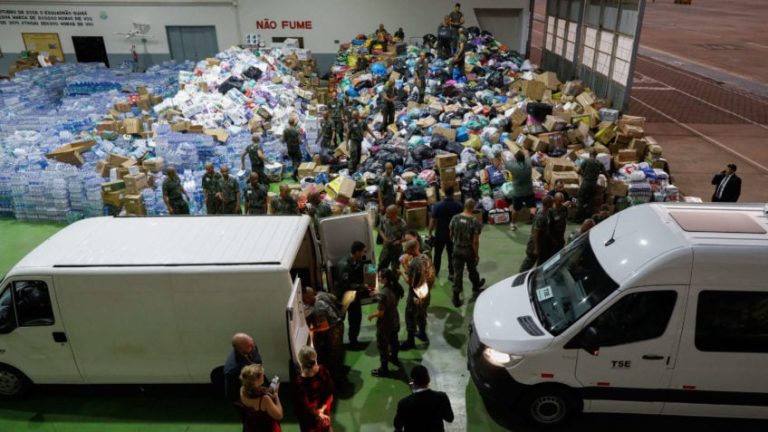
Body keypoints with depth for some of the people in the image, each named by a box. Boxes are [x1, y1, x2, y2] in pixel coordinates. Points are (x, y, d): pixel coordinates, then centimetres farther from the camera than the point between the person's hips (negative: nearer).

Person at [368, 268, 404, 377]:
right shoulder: (395, 287, -10)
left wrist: (371, 316, -10)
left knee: (382, 346, 11)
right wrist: (379, 293, 10)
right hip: (395, 320, 8)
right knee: (393, 340, 30)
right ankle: (394, 358, 54)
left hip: (385, 323, -8)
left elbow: (380, 313, -29)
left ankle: (384, 369, 26)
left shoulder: (383, 293, -34)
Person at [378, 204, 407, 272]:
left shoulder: (401, 223, -23)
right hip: (386, 247, 4)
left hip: (396, 249, -4)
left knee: (395, 269, 12)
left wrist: (398, 241, -27)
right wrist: (384, 238, -11)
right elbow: (380, 229, 4)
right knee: (381, 268, 15)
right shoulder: (384, 219, -12)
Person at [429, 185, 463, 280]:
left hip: (440, 234, -1)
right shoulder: (459, 206, -10)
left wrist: (430, 233, -2)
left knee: (438, 254, 15)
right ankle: (451, 274, 16)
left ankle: (435, 272, 26)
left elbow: (433, 221, -13)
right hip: (453, 234, 1)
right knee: (452, 255, 12)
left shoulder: (437, 206, -16)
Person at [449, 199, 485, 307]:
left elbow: (451, 234, 1)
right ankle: (476, 286, 51)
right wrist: (477, 254, -6)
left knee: (457, 272, 9)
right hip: (469, 251, -2)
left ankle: (456, 297, 9)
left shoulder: (455, 218, -11)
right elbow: (475, 241, -18)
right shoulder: (475, 222, -21)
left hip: (457, 249, 2)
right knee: (472, 270, 23)